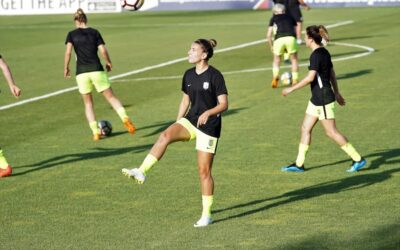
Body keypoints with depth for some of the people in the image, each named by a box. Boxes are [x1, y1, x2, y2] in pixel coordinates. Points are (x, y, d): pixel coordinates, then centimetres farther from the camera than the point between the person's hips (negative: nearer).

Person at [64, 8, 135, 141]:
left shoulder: (72, 34, 4)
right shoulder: (94, 32, 6)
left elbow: (68, 52, -7)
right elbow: (103, 51, 0)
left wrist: (66, 68, 5)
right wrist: (108, 62, 16)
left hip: (82, 73, 0)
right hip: (97, 70, 0)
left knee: (88, 103, 14)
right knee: (111, 97, 7)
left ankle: (95, 132, 4)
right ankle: (125, 118, -18)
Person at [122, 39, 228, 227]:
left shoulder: (215, 76, -12)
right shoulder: (189, 75, 7)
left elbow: (224, 104, -13)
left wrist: (208, 112, -31)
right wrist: (177, 125, 15)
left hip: (209, 125, -5)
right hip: (190, 120, 5)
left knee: (204, 171, -3)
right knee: (165, 135, -26)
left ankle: (206, 215, 8)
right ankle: (142, 172, -35)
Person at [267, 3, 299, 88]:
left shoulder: (273, 18, 25)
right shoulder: (290, 17, 29)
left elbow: (269, 35, 20)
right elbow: (295, 30, 25)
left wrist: (271, 47, 31)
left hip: (279, 39, 0)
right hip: (290, 37, 0)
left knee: (276, 60, 21)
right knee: (294, 59, 19)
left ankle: (275, 77, 0)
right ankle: (295, 80, 14)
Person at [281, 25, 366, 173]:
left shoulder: (316, 55, -19)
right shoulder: (324, 53, 9)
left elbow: (310, 77, -24)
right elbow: (332, 74, 16)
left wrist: (292, 89, -18)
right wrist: (336, 93, 24)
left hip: (323, 99, -10)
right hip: (317, 99, 10)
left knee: (331, 132, -4)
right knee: (306, 128, 11)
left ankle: (358, 159, 2)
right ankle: (299, 164, 14)